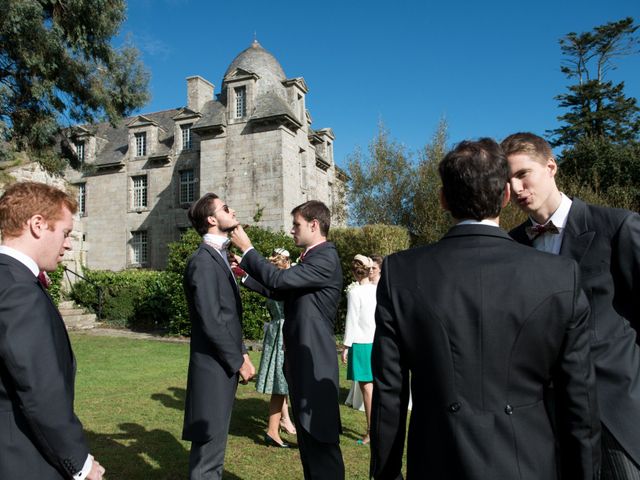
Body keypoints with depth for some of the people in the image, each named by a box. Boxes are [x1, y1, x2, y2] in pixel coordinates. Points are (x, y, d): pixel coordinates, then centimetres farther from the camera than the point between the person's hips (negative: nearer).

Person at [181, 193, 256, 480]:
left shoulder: (219, 257, 13)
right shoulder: (203, 261, -17)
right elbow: (211, 321, -21)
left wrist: (241, 352, 10)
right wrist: (239, 361, -13)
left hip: (224, 365, 9)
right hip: (214, 367, -9)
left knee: (215, 441, 20)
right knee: (209, 444, 2)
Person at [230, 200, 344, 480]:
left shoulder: (326, 259, -17)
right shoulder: (311, 258, 15)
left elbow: (279, 280, -25)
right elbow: (280, 291, 23)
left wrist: (247, 249, -14)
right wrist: (245, 275, 19)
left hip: (314, 361, -10)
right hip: (301, 358, 10)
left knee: (320, 436, 0)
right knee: (307, 432, 21)